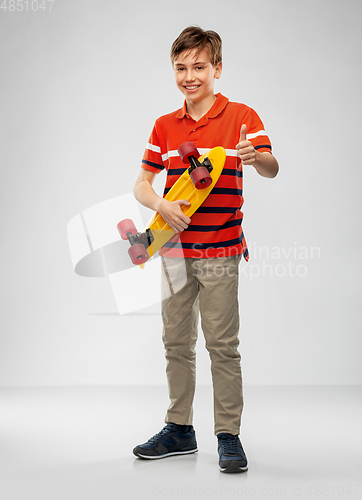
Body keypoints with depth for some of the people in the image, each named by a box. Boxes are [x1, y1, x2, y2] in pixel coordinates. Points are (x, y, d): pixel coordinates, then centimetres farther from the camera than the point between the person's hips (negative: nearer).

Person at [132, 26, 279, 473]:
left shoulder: (241, 116, -3)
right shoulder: (165, 126, 11)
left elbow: (271, 169, -16)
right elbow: (141, 184, 10)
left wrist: (254, 156, -40)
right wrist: (162, 205, -12)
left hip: (220, 251, -5)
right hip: (175, 248, 5)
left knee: (222, 345, -3)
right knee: (176, 342, 11)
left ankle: (228, 436, 8)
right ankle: (179, 429, 24)